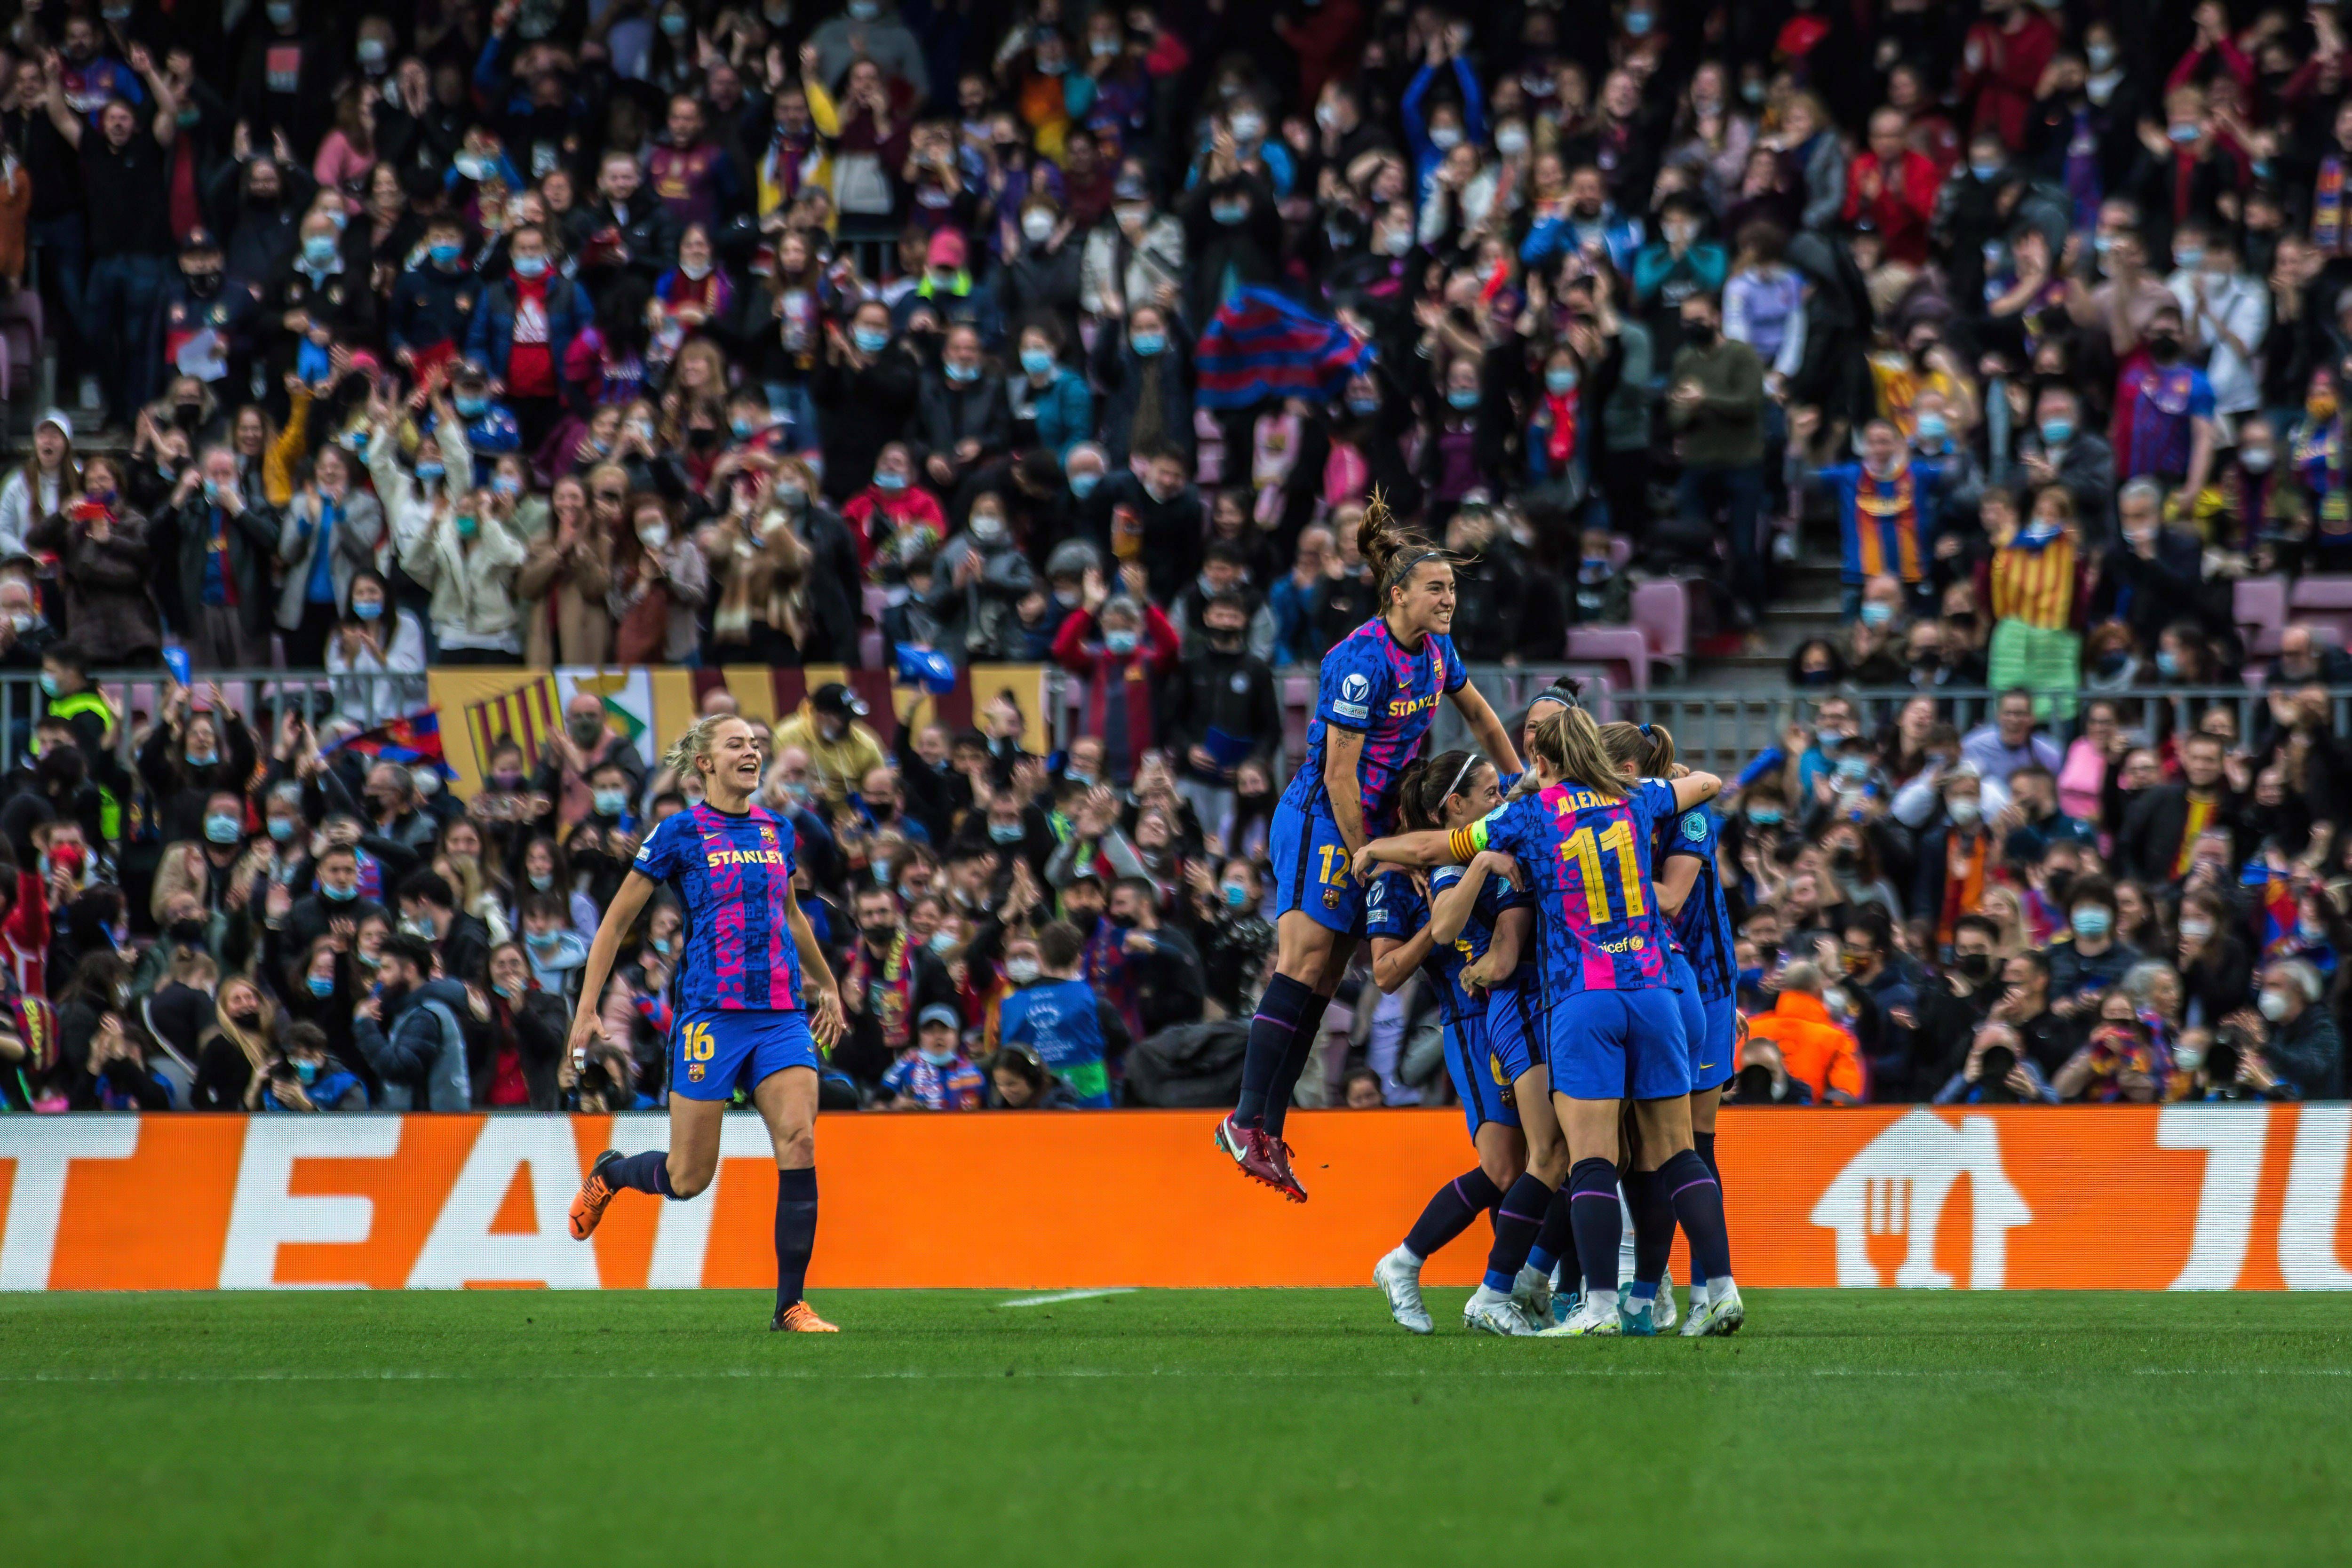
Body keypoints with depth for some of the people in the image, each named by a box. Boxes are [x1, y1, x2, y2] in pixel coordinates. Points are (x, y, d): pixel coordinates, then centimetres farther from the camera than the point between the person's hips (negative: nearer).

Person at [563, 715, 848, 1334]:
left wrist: (826, 985, 39)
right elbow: (617, 921, 2)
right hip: (712, 1013, -4)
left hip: (782, 1014, 4)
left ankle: (790, 1305, -9)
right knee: (688, 1178, 1)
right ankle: (608, 1173, 35)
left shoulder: (777, 830, 12)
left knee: (800, 1143, -14)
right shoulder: (680, 834, -3)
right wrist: (587, 1009, -2)